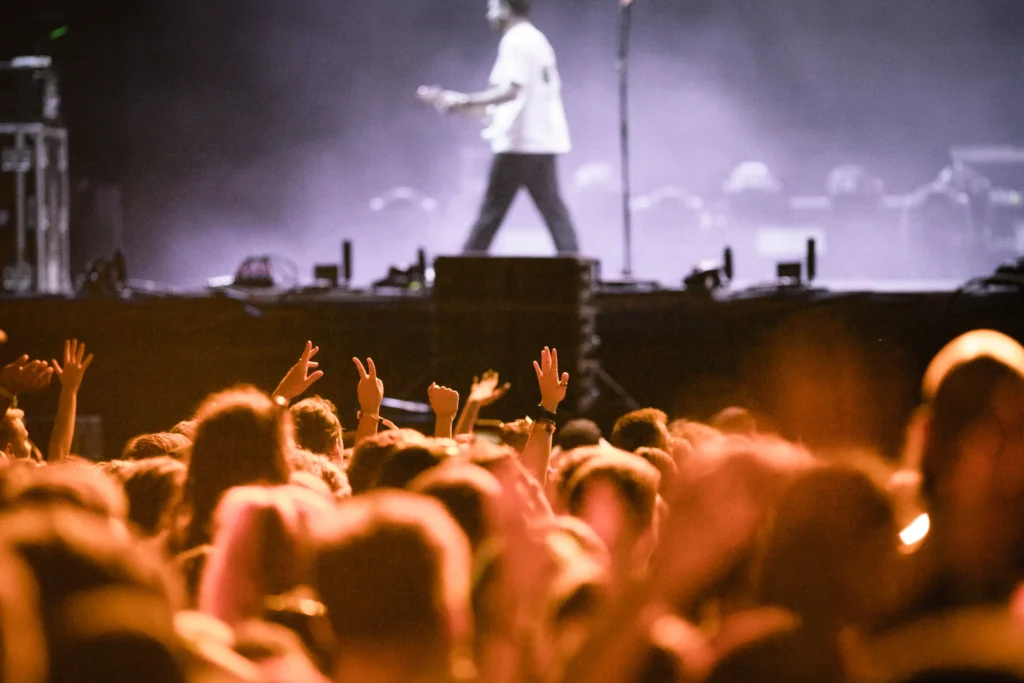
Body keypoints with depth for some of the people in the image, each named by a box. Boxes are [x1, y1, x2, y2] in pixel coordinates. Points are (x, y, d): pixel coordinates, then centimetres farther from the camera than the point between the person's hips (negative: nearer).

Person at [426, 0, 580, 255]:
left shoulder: (514, 41, -10)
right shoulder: (537, 40, 18)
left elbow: (510, 90, -21)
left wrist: (465, 101, -20)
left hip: (518, 141, -9)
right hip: (545, 140, 9)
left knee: (492, 211, -4)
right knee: (552, 208, 4)